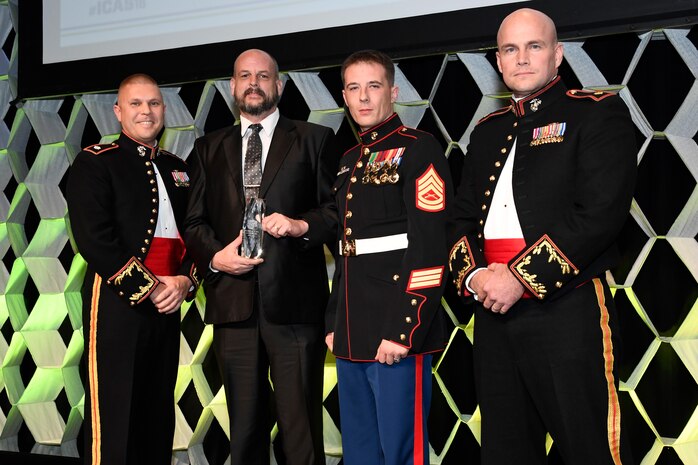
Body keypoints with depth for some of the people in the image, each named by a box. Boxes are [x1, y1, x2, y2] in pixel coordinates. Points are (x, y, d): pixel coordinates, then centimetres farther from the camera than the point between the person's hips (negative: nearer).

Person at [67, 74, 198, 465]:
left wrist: (185, 280, -4)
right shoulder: (95, 163, -1)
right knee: (114, 418, -4)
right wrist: (149, 287, -13)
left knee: (159, 415, 10)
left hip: (168, 304, 6)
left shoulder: (177, 168, 17)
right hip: (117, 304, -6)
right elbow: (94, 238, -12)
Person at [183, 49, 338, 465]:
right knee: (245, 428, 9)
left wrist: (302, 225, -15)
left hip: (293, 303, -3)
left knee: (300, 428, -3)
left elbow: (337, 211, 3)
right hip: (233, 302, 3)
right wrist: (214, 255, -4)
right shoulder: (209, 148, 18)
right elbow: (195, 222, 15)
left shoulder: (316, 140, 9)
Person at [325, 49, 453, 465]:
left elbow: (430, 248, -15)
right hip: (352, 335, 8)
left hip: (396, 335, -8)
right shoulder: (351, 161, 17)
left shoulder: (419, 149, -7)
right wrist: (335, 323, 17)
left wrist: (402, 331, -20)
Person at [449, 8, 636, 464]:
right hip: (493, 315, 6)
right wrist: (473, 275, -4)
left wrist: (522, 277, -17)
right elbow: (464, 217, 17)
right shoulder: (488, 131, 19)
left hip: (566, 312, -6)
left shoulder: (599, 114, -2)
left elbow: (600, 213, -14)